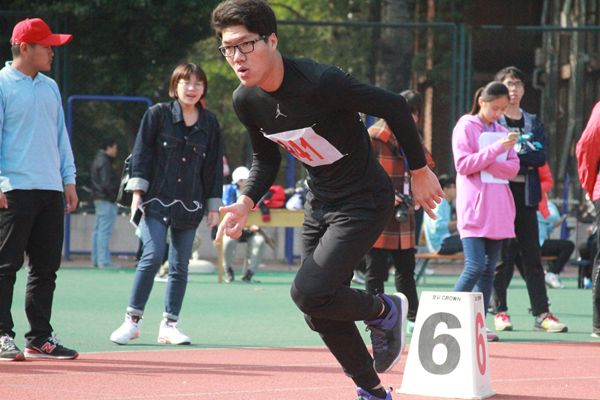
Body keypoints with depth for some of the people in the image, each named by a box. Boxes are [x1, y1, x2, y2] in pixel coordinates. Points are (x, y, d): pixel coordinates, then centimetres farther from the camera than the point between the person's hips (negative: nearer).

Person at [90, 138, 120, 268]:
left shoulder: (97, 160, 17)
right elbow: (107, 184, -19)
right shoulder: (105, 163, -14)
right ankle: (104, 261, -12)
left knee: (98, 230, 12)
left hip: (98, 199, 11)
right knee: (104, 231, -10)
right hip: (107, 201, -11)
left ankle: (96, 259, 16)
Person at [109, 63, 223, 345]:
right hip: (157, 200, -3)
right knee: (153, 256, -15)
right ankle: (132, 320, -6)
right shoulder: (158, 114, 1)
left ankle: (170, 325, 11)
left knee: (180, 266, 4)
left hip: (190, 205, 3)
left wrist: (213, 205, 10)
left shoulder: (209, 123, 9)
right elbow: (141, 152, 0)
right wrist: (137, 192, -8)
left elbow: (214, 166, 12)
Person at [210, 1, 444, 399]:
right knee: (320, 311, 8)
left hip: (365, 200, -7)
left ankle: (384, 310, 9)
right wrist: (246, 203, -7)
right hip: (319, 202, 7)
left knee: (310, 293, -21)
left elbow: (394, 106, -20)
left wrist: (420, 171, -11)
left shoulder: (320, 82, -30)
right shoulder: (246, 101, -7)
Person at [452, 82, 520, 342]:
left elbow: (513, 167, 7)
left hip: (498, 209, 6)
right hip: (474, 209, -6)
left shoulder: (501, 131, 15)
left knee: (489, 269, 4)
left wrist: (487, 164, -11)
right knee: (475, 267, -15)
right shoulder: (465, 127, -2)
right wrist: (496, 149, -19)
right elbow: (463, 165, -11)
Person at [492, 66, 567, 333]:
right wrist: (524, 156, -11)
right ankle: (500, 312, 4)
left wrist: (512, 156, -10)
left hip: (526, 195, 3)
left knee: (532, 256, 1)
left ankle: (541, 313, 0)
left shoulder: (533, 123, 17)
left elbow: (541, 156, 2)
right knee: (502, 256, -2)